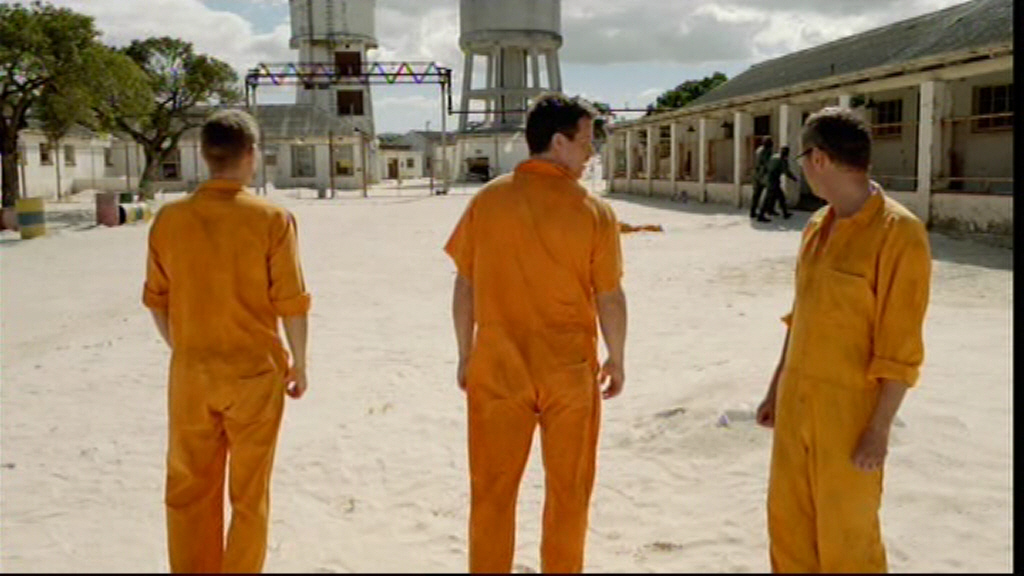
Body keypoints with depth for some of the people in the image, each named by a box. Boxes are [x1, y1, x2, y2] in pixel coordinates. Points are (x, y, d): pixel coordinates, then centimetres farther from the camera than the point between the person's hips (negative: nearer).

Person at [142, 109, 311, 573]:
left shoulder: (170, 218, -3)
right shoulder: (271, 219, -13)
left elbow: (156, 300, 4)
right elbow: (291, 304, -11)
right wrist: (299, 363, 3)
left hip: (191, 372, 3)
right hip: (255, 372, -3)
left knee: (189, 488, 16)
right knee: (249, 492, 11)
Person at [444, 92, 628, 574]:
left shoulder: (487, 200, -4)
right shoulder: (594, 212, -9)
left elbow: (465, 286, 0)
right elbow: (610, 298, -5)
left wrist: (465, 354, 12)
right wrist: (617, 361, 9)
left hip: (497, 367, 2)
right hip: (569, 371, -1)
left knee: (492, 491, 13)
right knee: (567, 490, 15)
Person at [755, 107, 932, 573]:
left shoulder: (899, 233, -17)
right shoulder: (817, 227, 7)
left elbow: (901, 348, -17)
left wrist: (879, 430, -17)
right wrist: (776, 389, 16)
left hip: (849, 405, -7)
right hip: (797, 399, 7)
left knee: (847, 536, 6)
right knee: (787, 520, 15)